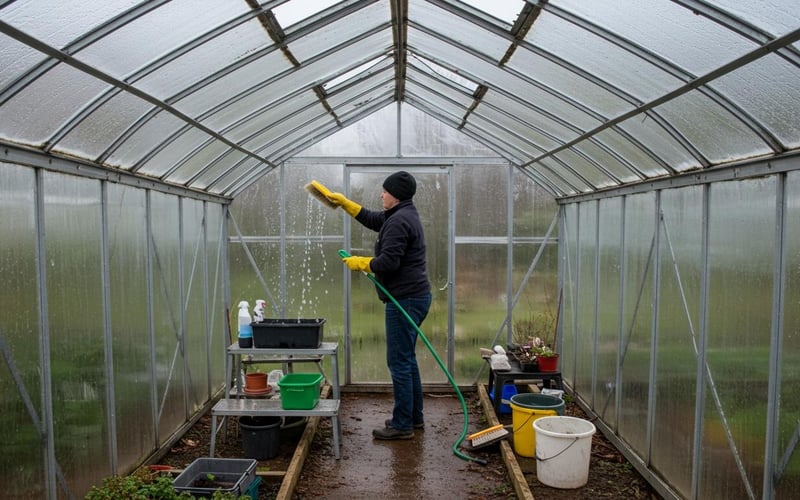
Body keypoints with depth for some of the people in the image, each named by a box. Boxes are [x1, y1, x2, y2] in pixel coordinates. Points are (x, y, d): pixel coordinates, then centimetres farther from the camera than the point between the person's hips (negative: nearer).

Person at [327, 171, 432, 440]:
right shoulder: (404, 215, 16)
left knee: (399, 362, -4)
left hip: (405, 300, -11)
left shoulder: (398, 221, -17)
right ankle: (414, 417, 26)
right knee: (407, 359, 17)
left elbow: (387, 262, -23)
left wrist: (360, 263, -7)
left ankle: (402, 425, 3)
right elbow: (370, 218, 31)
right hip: (415, 296, 11)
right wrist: (344, 202, 30)